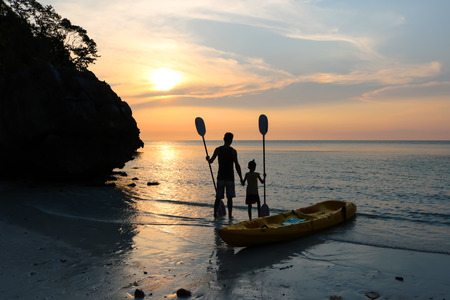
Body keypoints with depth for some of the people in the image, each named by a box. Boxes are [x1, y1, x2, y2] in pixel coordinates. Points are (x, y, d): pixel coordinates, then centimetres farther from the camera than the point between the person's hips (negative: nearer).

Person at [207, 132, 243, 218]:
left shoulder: (218, 149, 0)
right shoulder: (233, 151, -8)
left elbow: (211, 161, 7)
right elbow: (237, 165, -10)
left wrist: (208, 159, 31)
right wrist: (241, 178, -4)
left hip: (220, 177, 3)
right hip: (230, 178, -2)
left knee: (218, 197, 12)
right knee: (229, 197, 5)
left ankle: (215, 213, 13)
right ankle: (230, 215, 8)